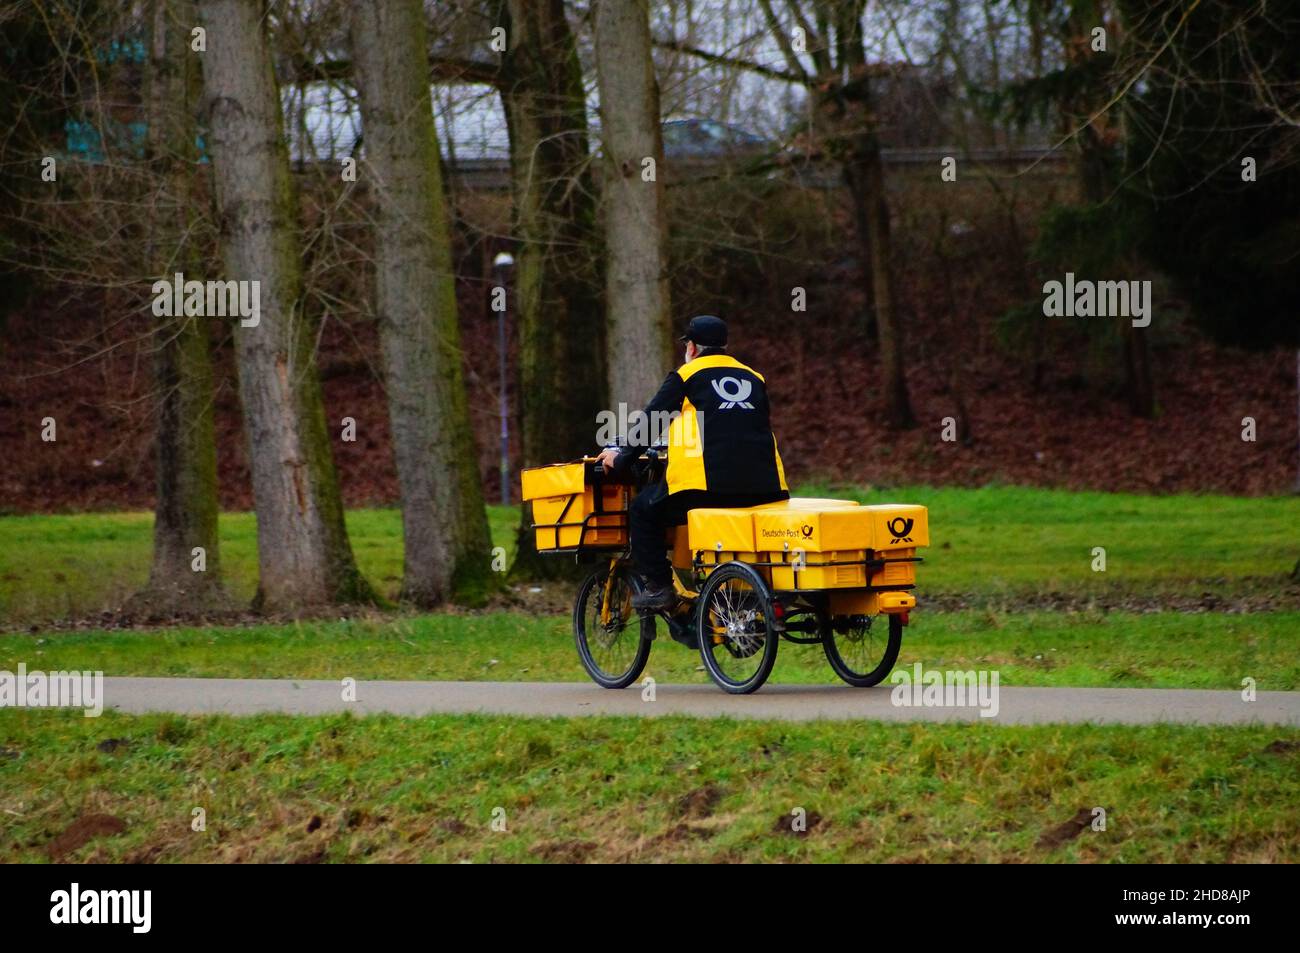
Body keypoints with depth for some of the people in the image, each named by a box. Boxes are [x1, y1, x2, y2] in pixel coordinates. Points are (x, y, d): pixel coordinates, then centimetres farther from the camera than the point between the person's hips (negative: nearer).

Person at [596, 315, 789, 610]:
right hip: (763, 486, 5)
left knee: (643, 511, 13)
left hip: (708, 485, -5)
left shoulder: (686, 375, 7)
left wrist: (622, 458, 21)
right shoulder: (754, 378, 21)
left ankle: (658, 586, 4)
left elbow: (650, 422, 8)